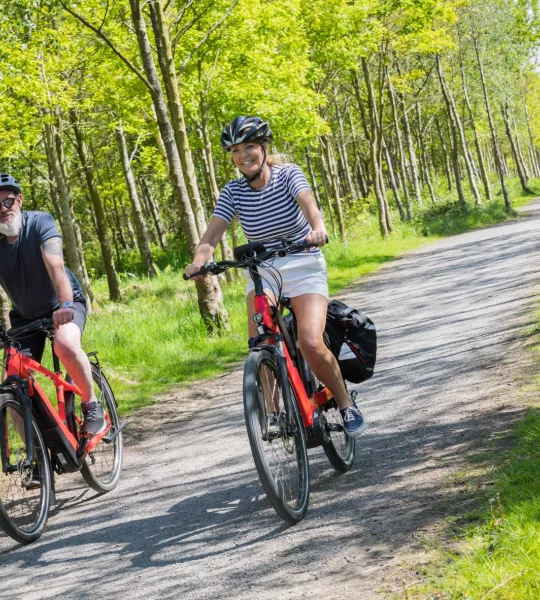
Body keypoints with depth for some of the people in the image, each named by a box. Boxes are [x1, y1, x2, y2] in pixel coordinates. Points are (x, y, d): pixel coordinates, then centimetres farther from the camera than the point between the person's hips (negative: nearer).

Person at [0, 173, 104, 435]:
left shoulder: (39, 223, -21)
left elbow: (55, 265, -36)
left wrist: (65, 305, -51)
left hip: (63, 306, -3)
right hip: (24, 315, 4)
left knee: (66, 345, -36)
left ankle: (91, 404, -13)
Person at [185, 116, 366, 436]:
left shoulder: (288, 175, -10)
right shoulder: (233, 192, -4)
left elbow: (308, 202, -30)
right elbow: (212, 233, -15)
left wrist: (318, 228, -52)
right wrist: (199, 261, -37)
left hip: (304, 268, -3)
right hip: (262, 271, 3)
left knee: (310, 342, -23)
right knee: (260, 341, -25)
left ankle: (345, 403, 1)